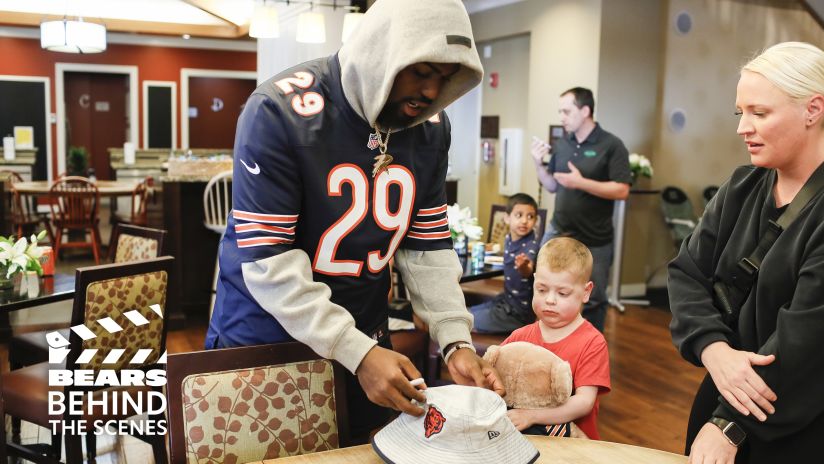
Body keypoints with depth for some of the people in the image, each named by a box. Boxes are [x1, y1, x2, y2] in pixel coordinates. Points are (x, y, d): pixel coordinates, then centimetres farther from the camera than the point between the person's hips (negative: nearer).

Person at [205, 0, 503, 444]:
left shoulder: (430, 127, -5)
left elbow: (427, 245, -1)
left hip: (364, 337, 5)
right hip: (264, 334, -4)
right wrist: (358, 352, -29)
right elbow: (267, 258, -24)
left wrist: (456, 341, -13)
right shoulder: (281, 110, -23)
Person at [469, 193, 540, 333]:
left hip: (519, 311, -8)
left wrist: (523, 267, -64)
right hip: (506, 299, 8)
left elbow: (528, 272, -47)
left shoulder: (531, 245, -23)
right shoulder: (508, 239, -1)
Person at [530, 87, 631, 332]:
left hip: (594, 241, -4)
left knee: (592, 300, 10)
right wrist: (538, 164, -5)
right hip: (558, 233, 4)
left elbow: (621, 190, -16)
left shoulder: (611, 145, -10)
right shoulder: (562, 144, 5)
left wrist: (581, 183, -21)